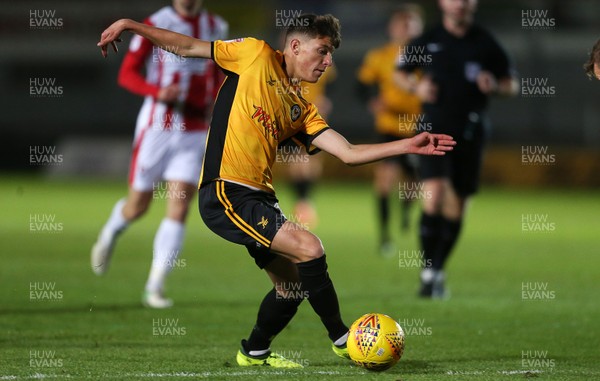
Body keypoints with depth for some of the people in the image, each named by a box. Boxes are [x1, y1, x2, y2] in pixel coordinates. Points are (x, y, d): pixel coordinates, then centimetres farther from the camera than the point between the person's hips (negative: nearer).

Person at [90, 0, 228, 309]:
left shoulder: (215, 28, 6)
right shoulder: (155, 25, -7)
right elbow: (127, 74, -6)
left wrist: (216, 100, 5)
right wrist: (158, 92, -24)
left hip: (194, 131, 3)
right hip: (157, 125, -3)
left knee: (179, 210, -7)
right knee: (138, 205, 7)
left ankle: (155, 287, -2)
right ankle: (110, 234, 42)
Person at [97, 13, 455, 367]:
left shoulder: (303, 110, 15)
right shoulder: (257, 55, 1)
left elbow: (349, 153, 9)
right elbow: (188, 46, 5)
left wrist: (407, 146, 1)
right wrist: (129, 25, 0)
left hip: (260, 198, 8)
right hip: (225, 193, -8)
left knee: (295, 283, 13)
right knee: (309, 248, -18)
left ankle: (255, 352, 35)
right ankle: (342, 338, -3)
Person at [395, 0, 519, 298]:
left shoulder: (486, 44, 4)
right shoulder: (427, 41, 3)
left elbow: (512, 85, 11)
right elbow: (400, 73, 16)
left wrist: (495, 86, -10)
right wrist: (416, 86, -4)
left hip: (470, 133, 2)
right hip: (434, 130, -2)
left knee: (456, 207, 6)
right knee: (434, 195, -19)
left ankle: (438, 271, 21)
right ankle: (428, 272, -14)